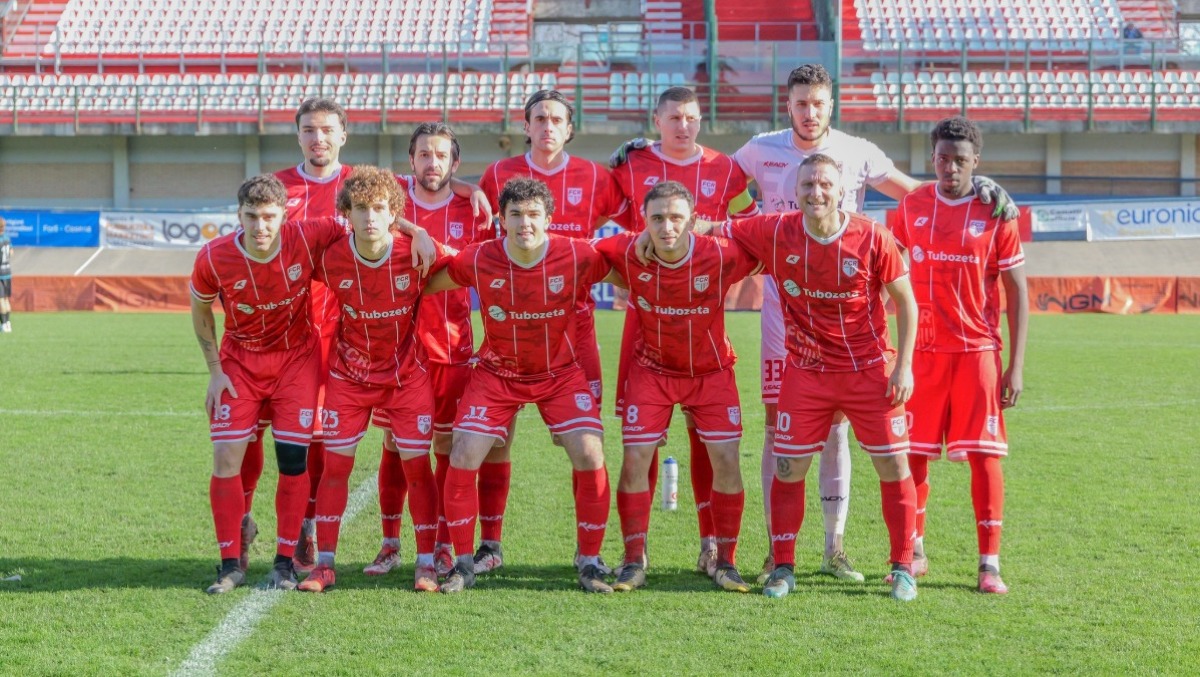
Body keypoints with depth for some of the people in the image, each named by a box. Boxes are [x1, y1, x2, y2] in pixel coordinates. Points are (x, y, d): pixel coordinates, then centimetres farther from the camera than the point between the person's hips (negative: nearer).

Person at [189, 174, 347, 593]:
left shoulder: (309, 238, -22)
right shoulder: (214, 258, -19)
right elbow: (200, 312, 0)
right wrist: (215, 371, -2)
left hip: (297, 358, 0)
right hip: (239, 360, 0)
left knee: (293, 460, -5)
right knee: (226, 457, -8)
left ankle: (285, 562, 8)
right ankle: (231, 563, 4)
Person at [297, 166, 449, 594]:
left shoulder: (415, 254, -18)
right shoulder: (331, 260, -14)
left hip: (407, 374, -1)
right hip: (349, 375, 1)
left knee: (416, 463, -3)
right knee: (335, 463, -1)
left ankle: (426, 563, 8)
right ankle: (325, 563, 9)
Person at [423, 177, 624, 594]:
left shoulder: (577, 257, -17)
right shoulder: (479, 260, -16)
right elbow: (427, 284, -1)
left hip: (561, 373, 0)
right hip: (496, 373, 1)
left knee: (589, 457, -14)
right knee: (462, 459, -10)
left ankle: (589, 563, 4)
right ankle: (464, 564, 7)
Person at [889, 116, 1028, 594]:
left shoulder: (995, 214, -1)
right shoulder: (911, 207, 5)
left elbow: (1018, 292, 0)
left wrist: (1016, 367, -6)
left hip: (977, 349, -2)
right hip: (923, 351, 2)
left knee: (983, 454, -4)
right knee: (913, 453, 2)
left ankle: (990, 563, 1)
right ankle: (913, 553, 17)